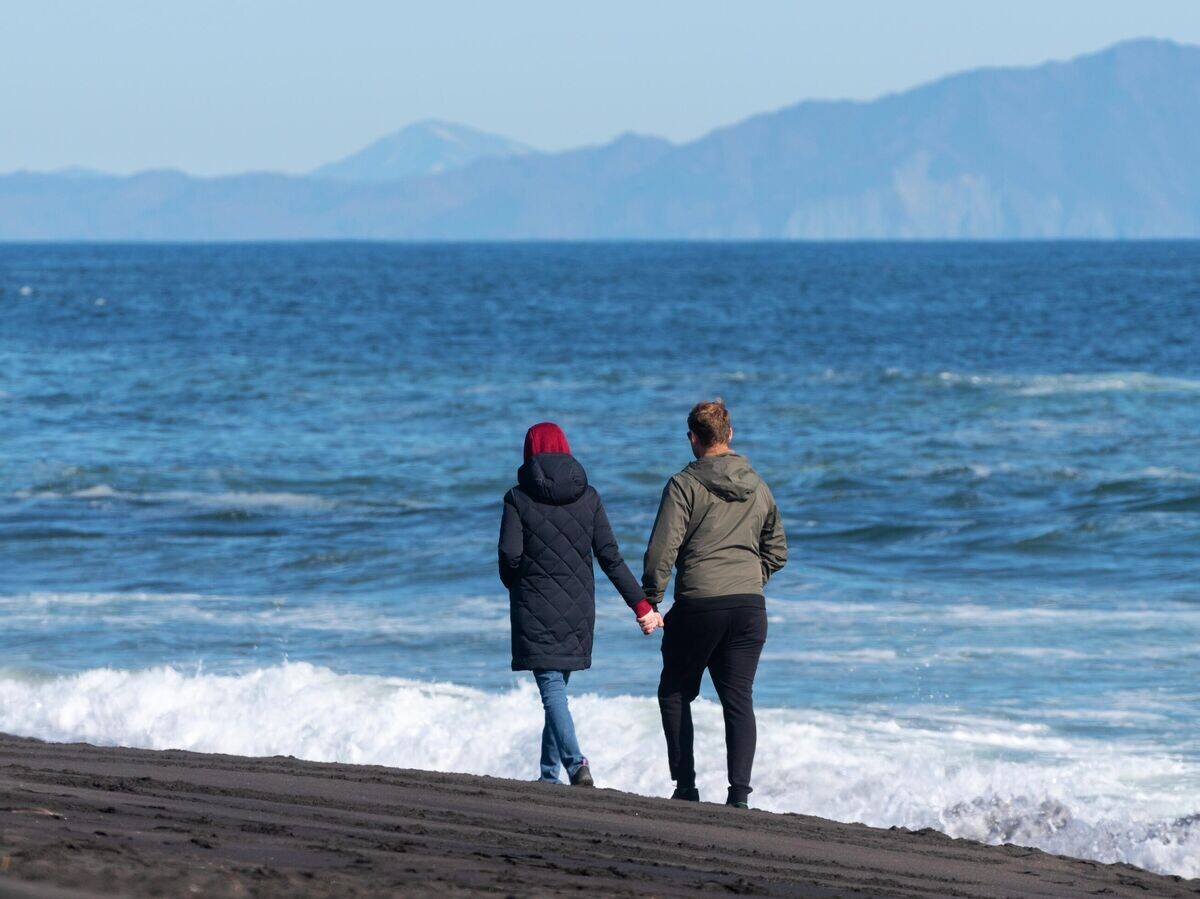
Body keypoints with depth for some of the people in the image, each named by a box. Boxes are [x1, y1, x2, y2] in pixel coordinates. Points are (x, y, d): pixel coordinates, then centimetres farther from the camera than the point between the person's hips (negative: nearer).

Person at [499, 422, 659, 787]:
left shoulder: (518, 498, -6)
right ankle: (549, 772, 20)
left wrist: (514, 584, 9)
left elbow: (510, 554, -13)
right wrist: (641, 604, 2)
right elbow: (610, 557, -1)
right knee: (557, 685, 16)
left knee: (552, 689, -7)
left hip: (535, 609, -4)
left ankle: (575, 763, -26)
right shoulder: (588, 496, 3)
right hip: (577, 607, 4)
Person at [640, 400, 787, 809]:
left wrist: (651, 603, -6)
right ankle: (739, 793, -5)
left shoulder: (685, 485, -6)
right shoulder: (758, 487, 12)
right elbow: (777, 550, 19)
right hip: (750, 606, 4)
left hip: (698, 606, -4)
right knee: (739, 699, 5)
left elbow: (662, 548, -13)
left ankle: (685, 786, 8)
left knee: (675, 694, 12)